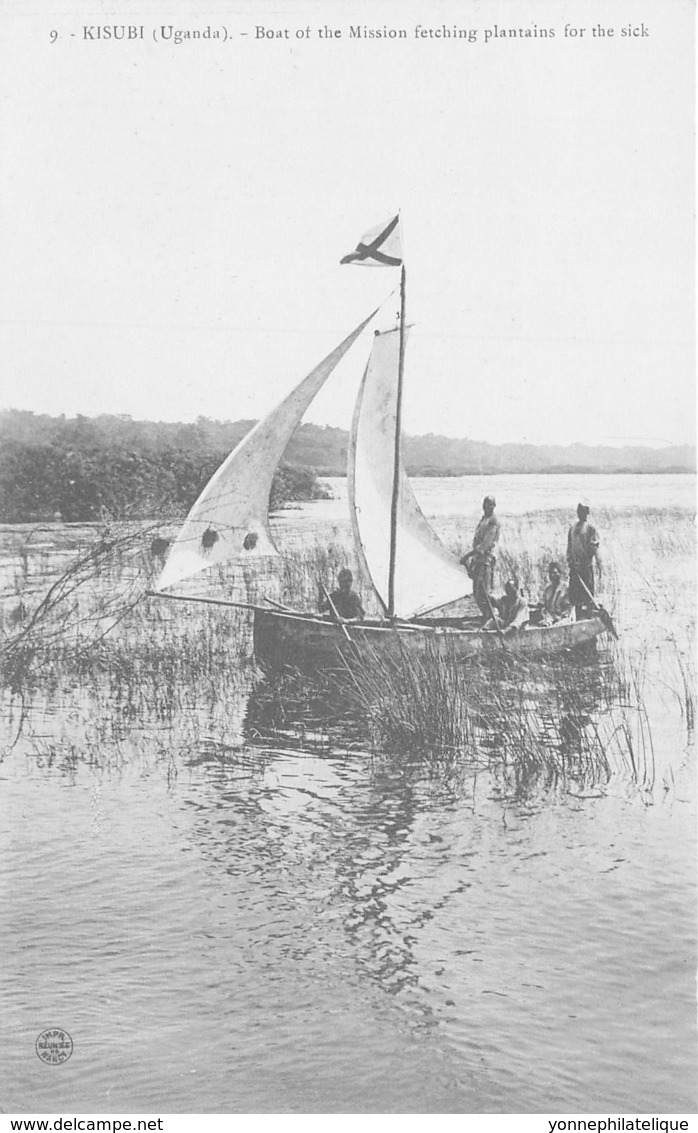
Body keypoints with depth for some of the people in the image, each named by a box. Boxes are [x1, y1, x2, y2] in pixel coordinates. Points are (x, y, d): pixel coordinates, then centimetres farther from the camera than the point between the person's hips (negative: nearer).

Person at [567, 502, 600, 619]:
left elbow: (595, 546, -6)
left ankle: (588, 617, -3)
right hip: (575, 565, 5)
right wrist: (570, 561, 5)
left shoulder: (590, 528, -1)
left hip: (586, 565, -5)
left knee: (587, 591, -6)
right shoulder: (572, 528, 14)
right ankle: (578, 618, 12)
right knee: (575, 593, 5)